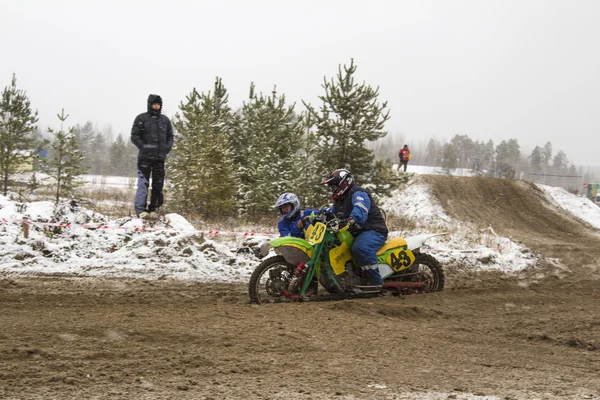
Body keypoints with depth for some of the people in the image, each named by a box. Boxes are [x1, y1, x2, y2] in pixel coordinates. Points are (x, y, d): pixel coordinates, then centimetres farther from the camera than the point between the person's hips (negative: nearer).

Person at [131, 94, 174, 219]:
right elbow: (134, 136, -3)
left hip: (160, 157, 5)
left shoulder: (165, 120, 14)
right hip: (145, 157, -5)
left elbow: (170, 136, 20)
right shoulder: (141, 119, 0)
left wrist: (168, 147, 2)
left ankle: (153, 209, 11)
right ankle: (140, 209, -9)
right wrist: (143, 147, -13)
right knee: (143, 183, -9)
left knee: (158, 185, 5)